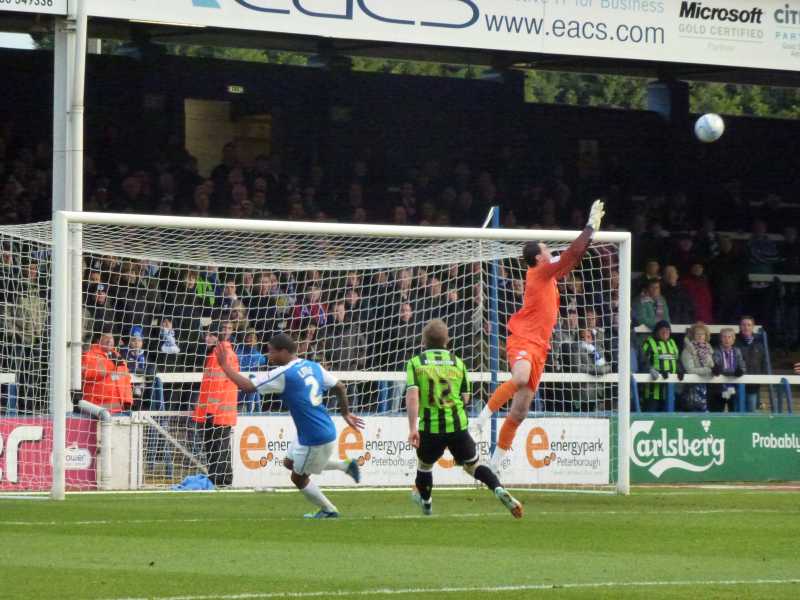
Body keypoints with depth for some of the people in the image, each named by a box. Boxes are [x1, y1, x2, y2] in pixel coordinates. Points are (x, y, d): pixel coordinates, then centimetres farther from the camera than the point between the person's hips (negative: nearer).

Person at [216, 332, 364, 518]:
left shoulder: (283, 374, -19)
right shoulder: (313, 367, 5)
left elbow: (247, 385, -21)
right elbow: (340, 387, 13)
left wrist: (225, 365, -9)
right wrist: (346, 413, 27)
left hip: (314, 439, -8)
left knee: (299, 478, 13)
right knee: (290, 462, 25)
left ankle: (329, 510, 25)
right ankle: (345, 465, 22)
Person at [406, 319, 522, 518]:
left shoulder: (415, 363, -1)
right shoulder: (457, 362, 6)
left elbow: (412, 395, -14)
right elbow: (465, 397, 8)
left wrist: (412, 428, -17)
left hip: (430, 428, -1)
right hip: (457, 426, 1)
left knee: (424, 466, 25)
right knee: (473, 465, 13)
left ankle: (425, 502, 46)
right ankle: (499, 490, -11)